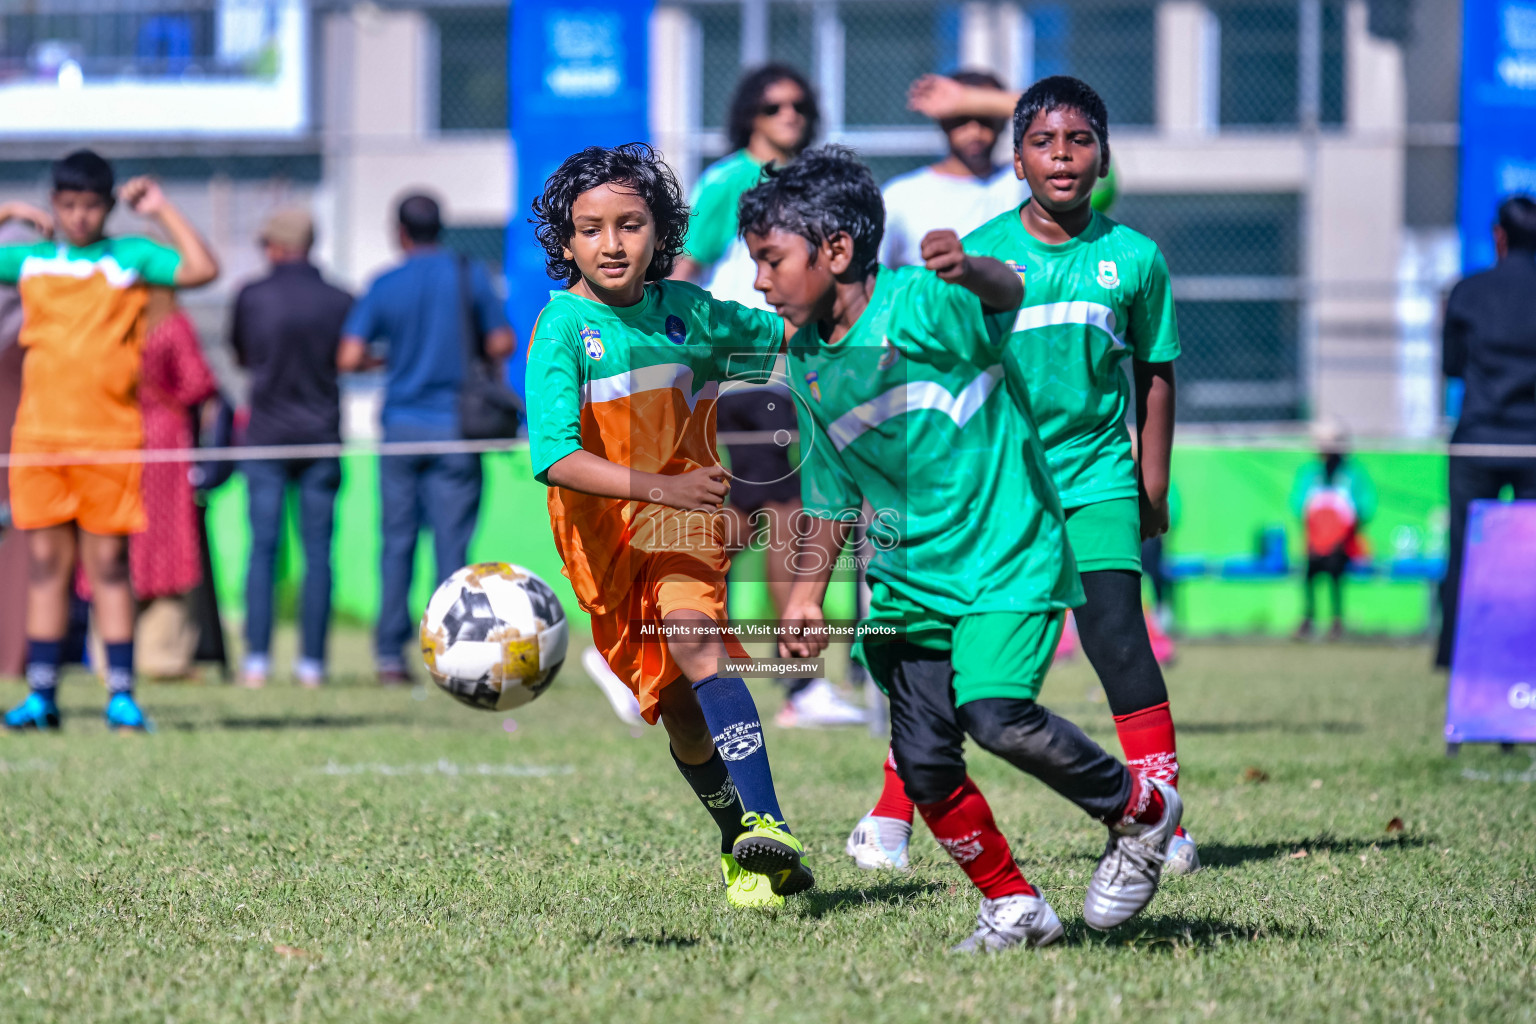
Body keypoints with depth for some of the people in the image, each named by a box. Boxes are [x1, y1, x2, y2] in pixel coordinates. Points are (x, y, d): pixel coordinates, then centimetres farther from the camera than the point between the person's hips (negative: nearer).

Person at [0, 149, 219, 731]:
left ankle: (121, 695, 2)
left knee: (109, 564, -1)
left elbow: (202, 270, -7)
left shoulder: (131, 257, 5)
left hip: (109, 437, -2)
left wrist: (162, 211, -3)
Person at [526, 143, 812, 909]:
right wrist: (659, 487, -38)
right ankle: (739, 839, 31)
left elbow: (782, 336, 19)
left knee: (693, 643, -27)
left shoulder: (685, 309, -1)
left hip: (685, 521, 0)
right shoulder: (563, 328, -13)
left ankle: (766, 828, -37)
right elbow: (555, 457, -26)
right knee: (679, 704, 8)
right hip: (605, 535, 0)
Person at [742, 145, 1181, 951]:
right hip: (911, 575, 7)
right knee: (923, 763, -1)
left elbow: (1008, 294, -34)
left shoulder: (921, 304, -14)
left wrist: (971, 272, -57)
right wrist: (810, 589, 17)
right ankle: (1013, 907, 18)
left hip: (1007, 551, -7)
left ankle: (1140, 810, 0)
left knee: (995, 713, -24)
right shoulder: (808, 360, 7)